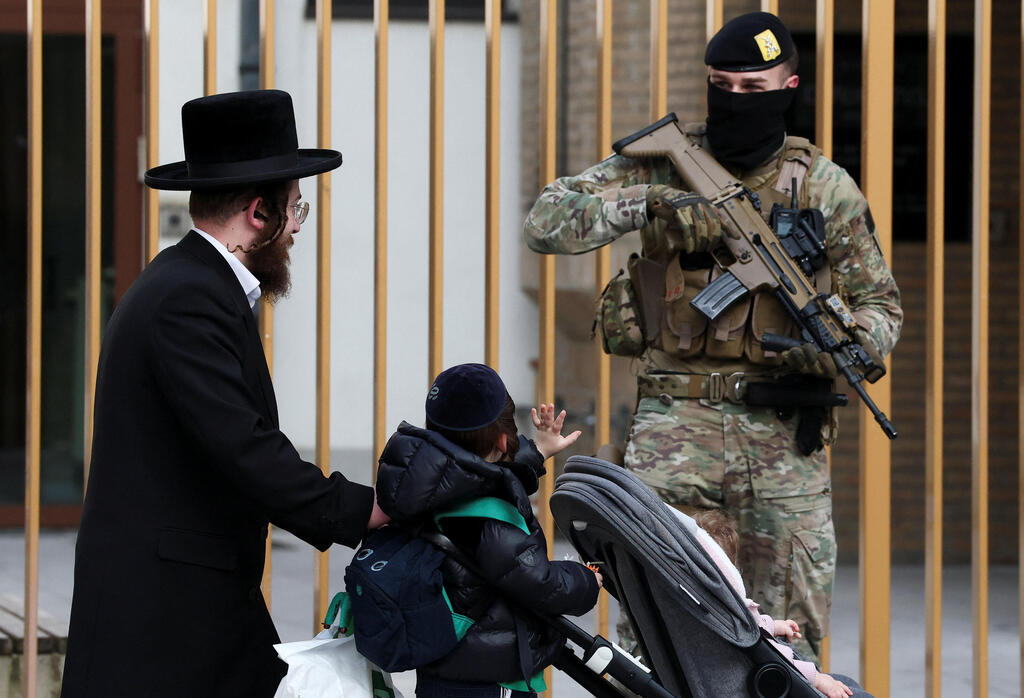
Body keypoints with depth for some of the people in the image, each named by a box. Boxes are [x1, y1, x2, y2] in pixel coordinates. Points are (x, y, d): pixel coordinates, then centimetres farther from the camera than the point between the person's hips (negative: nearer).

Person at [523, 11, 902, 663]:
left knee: (791, 628, 5)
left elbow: (881, 304, 11)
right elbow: (546, 223, -3)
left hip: (785, 436, 1)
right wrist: (648, 203, -17)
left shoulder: (826, 187, 5)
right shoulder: (663, 162, 4)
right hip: (678, 420, -1)